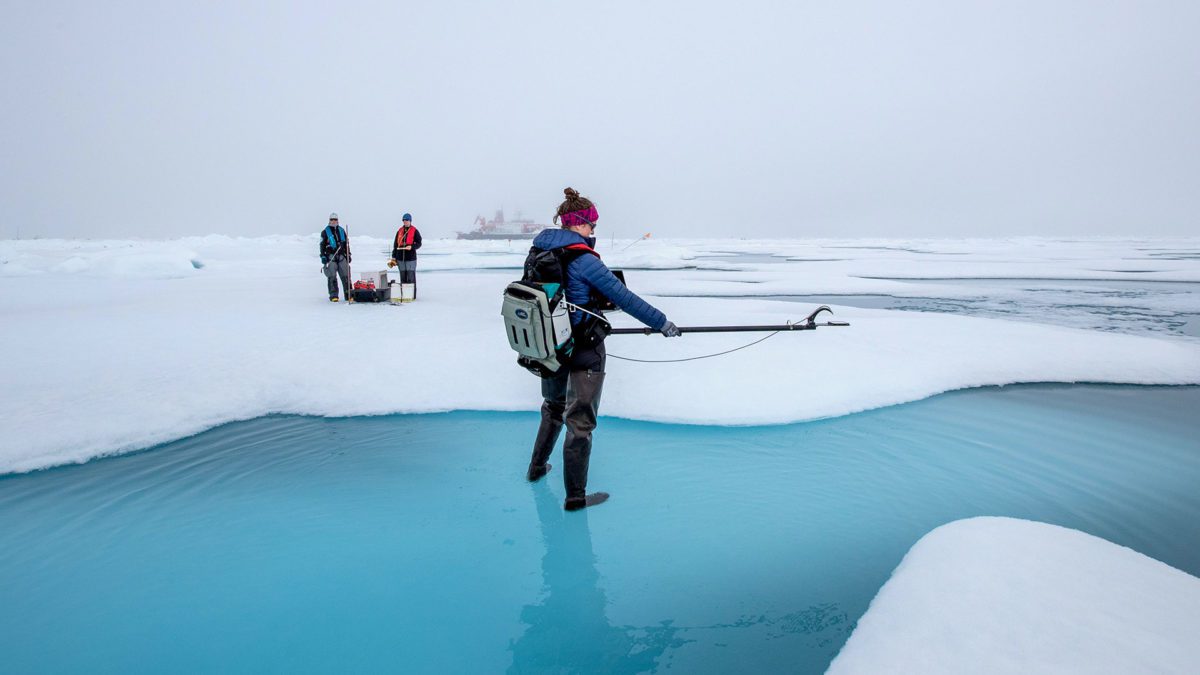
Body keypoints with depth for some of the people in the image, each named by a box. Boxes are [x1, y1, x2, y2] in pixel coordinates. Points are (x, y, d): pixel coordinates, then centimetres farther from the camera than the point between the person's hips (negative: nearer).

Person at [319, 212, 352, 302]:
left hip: (341, 256, 3)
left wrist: (348, 255, 14)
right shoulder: (325, 232, 5)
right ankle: (333, 295, -3)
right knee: (332, 276, -6)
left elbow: (347, 244, 19)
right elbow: (322, 245, 2)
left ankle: (348, 295, 1)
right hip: (331, 256, -3)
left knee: (345, 276, -2)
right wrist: (323, 256, -6)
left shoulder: (341, 231, 15)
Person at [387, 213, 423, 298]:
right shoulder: (399, 231, 12)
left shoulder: (414, 231, -1)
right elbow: (395, 244, 15)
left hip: (411, 258, -4)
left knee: (411, 277, -4)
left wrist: (411, 247, -19)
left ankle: (412, 295, 0)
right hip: (400, 258, 4)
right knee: (403, 278, 9)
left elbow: (419, 243, -1)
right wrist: (394, 257, 12)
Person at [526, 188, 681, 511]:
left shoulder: (539, 250, 2)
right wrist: (662, 322, -10)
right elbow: (623, 297, -18)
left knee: (554, 407, 28)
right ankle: (575, 496, 11)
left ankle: (537, 467, 42)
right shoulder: (583, 258, -20)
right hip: (584, 349, -7)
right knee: (580, 419, 4)